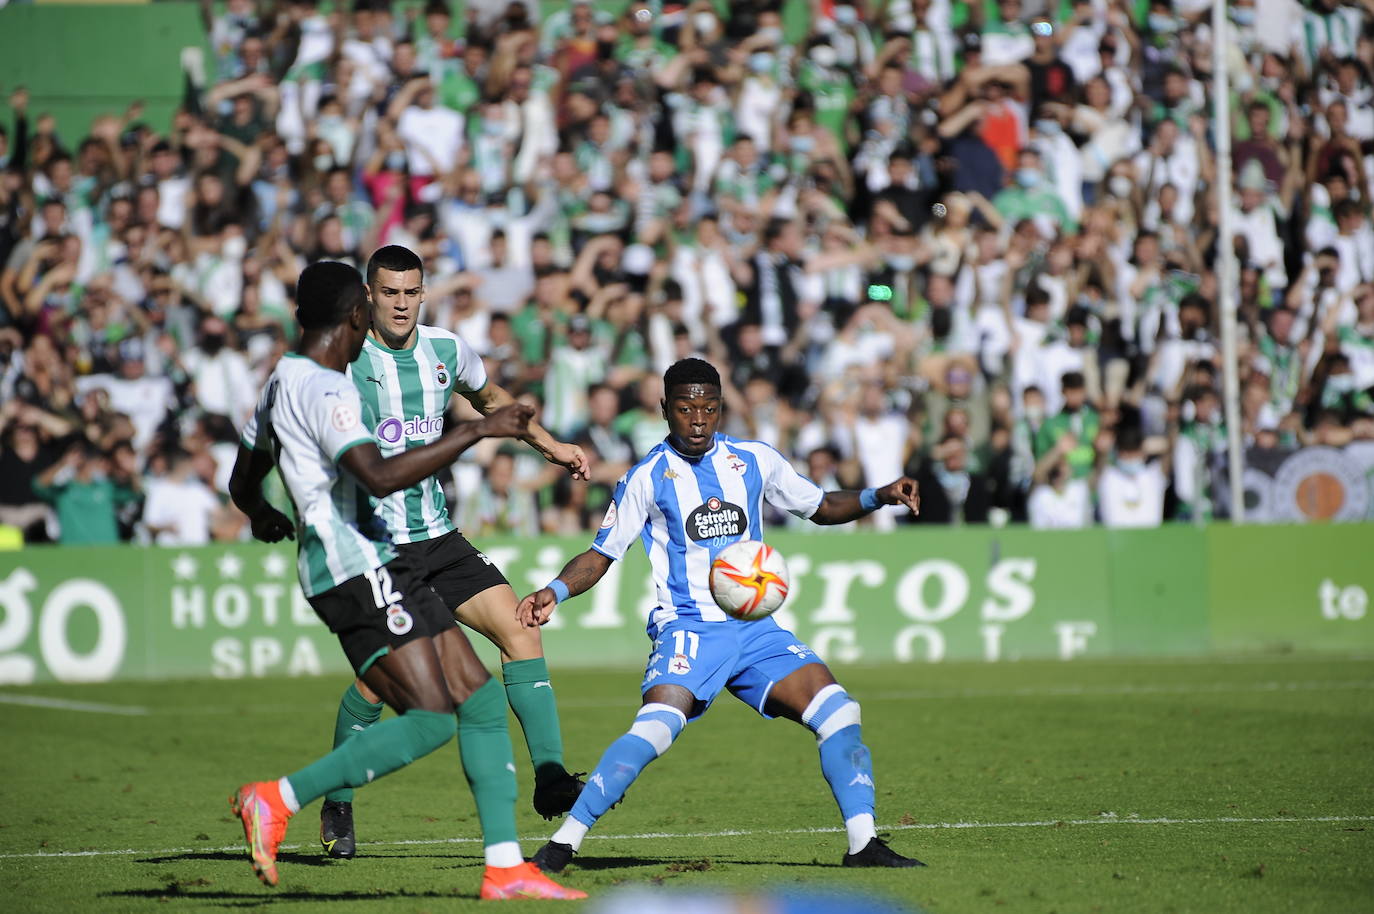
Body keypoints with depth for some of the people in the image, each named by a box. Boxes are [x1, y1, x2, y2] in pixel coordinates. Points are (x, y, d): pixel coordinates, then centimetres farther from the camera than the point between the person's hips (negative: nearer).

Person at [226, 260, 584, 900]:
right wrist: (476, 432, -25)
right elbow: (380, 476, -30)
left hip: (377, 567, 10)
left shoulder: (282, 381, 17)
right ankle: (277, 801, -10)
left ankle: (504, 869, 2)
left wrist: (263, 517, 51)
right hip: (359, 573, -10)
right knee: (432, 718, -16)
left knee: (479, 700, 4)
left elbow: (243, 483, 29)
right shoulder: (325, 390, -15)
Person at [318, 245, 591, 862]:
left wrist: (551, 447, 24)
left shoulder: (445, 350, 7)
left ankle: (550, 778, -9)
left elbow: (489, 397, 28)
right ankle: (337, 809, 9)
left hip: (436, 535, 5)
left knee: (520, 629, -10)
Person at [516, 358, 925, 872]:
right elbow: (600, 555, 2)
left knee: (838, 712, -11)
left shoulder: (755, 461, 9)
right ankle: (563, 843, -23)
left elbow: (820, 507, 21)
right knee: (656, 728, -28)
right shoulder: (647, 478, 0)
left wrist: (880, 497, 4)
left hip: (755, 627, 4)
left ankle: (862, 845, 1)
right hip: (687, 630, -4)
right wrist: (553, 593, -15)